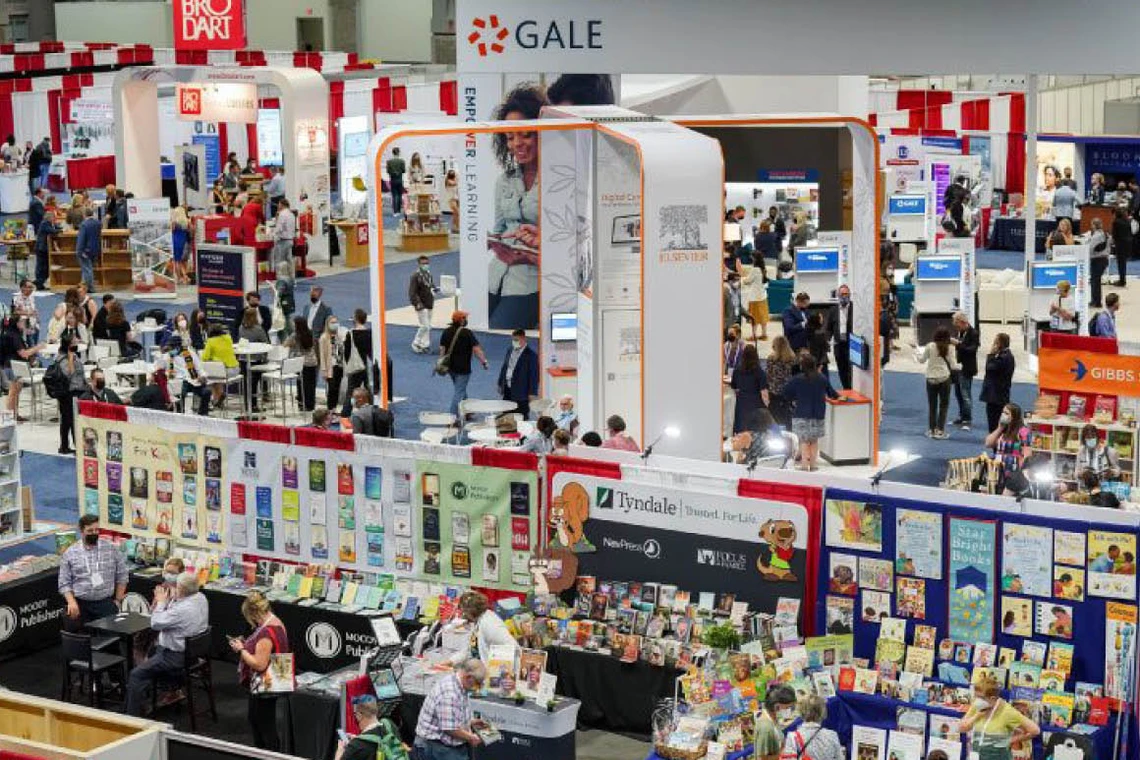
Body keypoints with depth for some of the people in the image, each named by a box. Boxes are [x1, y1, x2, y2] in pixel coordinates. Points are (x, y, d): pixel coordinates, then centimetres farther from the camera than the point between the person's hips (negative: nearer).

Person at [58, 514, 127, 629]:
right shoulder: (69, 553, 4)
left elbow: (121, 576, 11)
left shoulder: (112, 549, 5)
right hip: (80, 604, 0)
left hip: (105, 603, 0)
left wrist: (118, 600, 7)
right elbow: (64, 583, 3)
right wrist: (71, 602, -11)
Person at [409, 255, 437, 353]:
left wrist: (433, 290, 0)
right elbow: (412, 292, -17)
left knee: (428, 327, 11)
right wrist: (417, 303, -22)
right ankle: (416, 344, 5)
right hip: (421, 305, -8)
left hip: (429, 304, 8)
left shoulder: (428, 274, 9)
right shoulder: (415, 276, -14)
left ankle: (425, 345, 20)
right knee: (425, 326, -10)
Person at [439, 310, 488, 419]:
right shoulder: (467, 333, -14)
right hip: (463, 368, -7)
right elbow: (477, 349, -15)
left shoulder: (446, 332, 4)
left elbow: (442, 349, 8)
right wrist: (484, 362, -4)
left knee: (460, 389, 22)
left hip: (450, 367, 7)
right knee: (459, 392, -3)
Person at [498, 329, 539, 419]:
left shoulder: (531, 355, -10)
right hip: (507, 390, 6)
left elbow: (534, 375, -11)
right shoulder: (510, 351, 11)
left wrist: (532, 393, -13)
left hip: (521, 392, -6)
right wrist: (500, 384, 17)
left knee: (521, 419, 0)